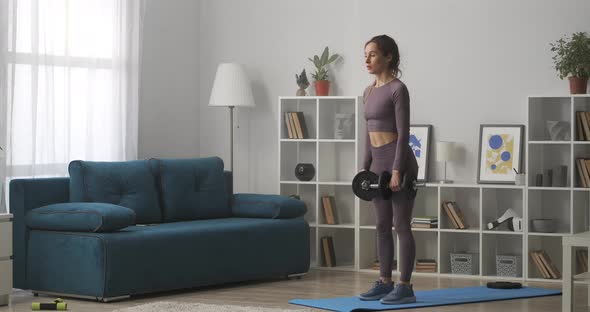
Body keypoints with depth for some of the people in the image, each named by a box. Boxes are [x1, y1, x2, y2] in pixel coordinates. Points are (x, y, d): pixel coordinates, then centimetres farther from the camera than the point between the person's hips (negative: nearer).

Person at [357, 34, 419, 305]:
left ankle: (404, 286, -2)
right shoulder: (369, 91, 13)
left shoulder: (398, 89, -11)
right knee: (382, 226, 10)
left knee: (401, 225, -5)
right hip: (378, 162, 8)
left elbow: (403, 133, -15)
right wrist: (365, 167, 15)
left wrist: (397, 170, -20)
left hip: (398, 161, -8)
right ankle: (385, 282, 16)